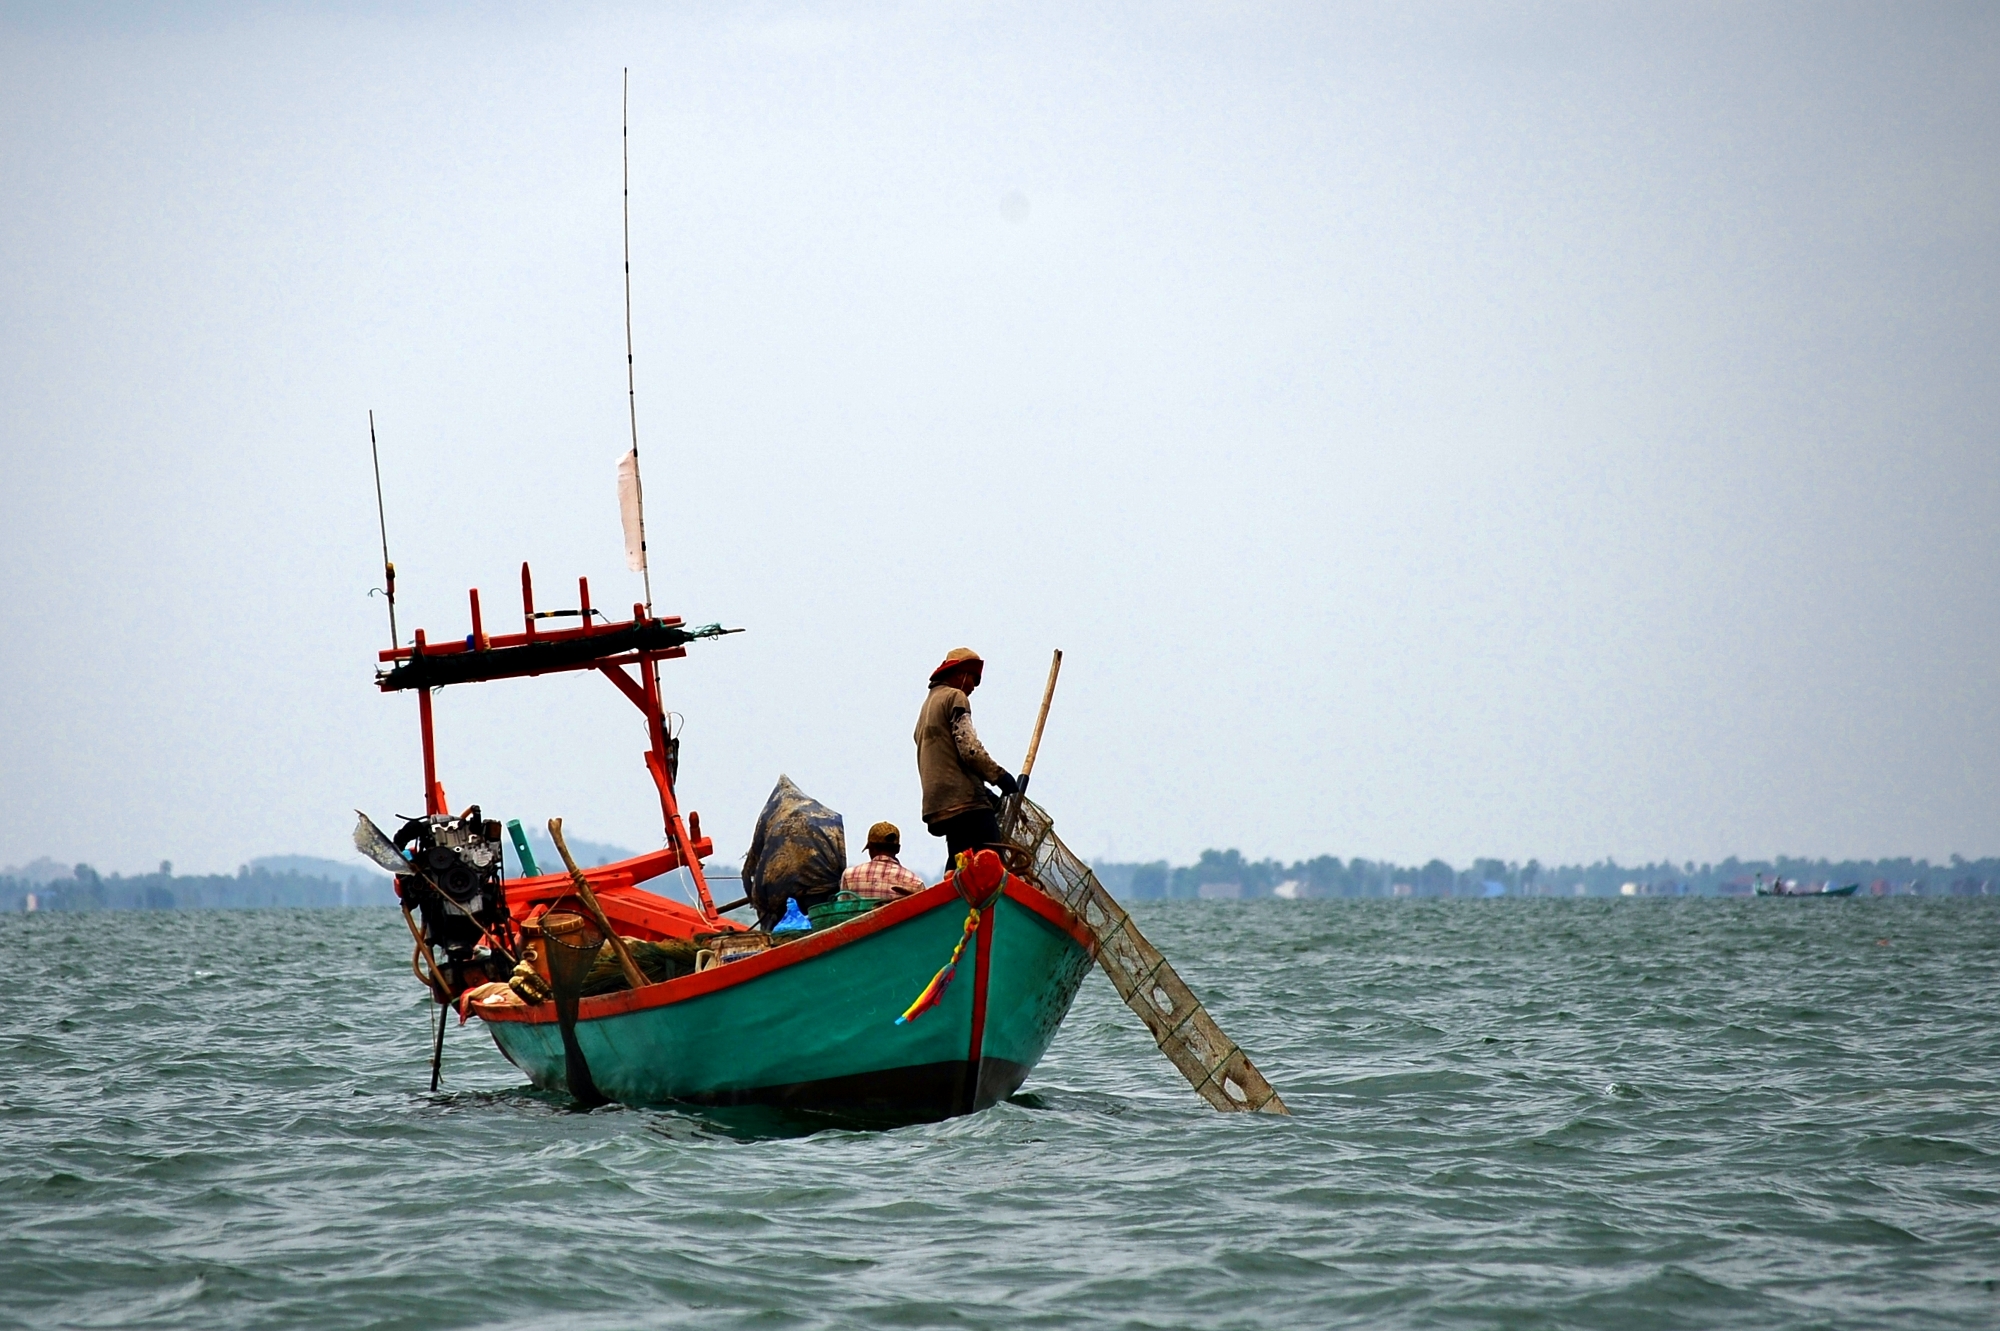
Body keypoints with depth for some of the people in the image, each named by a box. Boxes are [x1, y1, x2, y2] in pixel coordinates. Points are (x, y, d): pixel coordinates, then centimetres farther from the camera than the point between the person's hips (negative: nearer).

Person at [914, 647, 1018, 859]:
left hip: (939, 806, 9)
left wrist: (985, 792, 20)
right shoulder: (955, 698, 1)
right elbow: (969, 748, -13)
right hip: (966, 802, -9)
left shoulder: (928, 705, 29)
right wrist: (999, 776, -4)